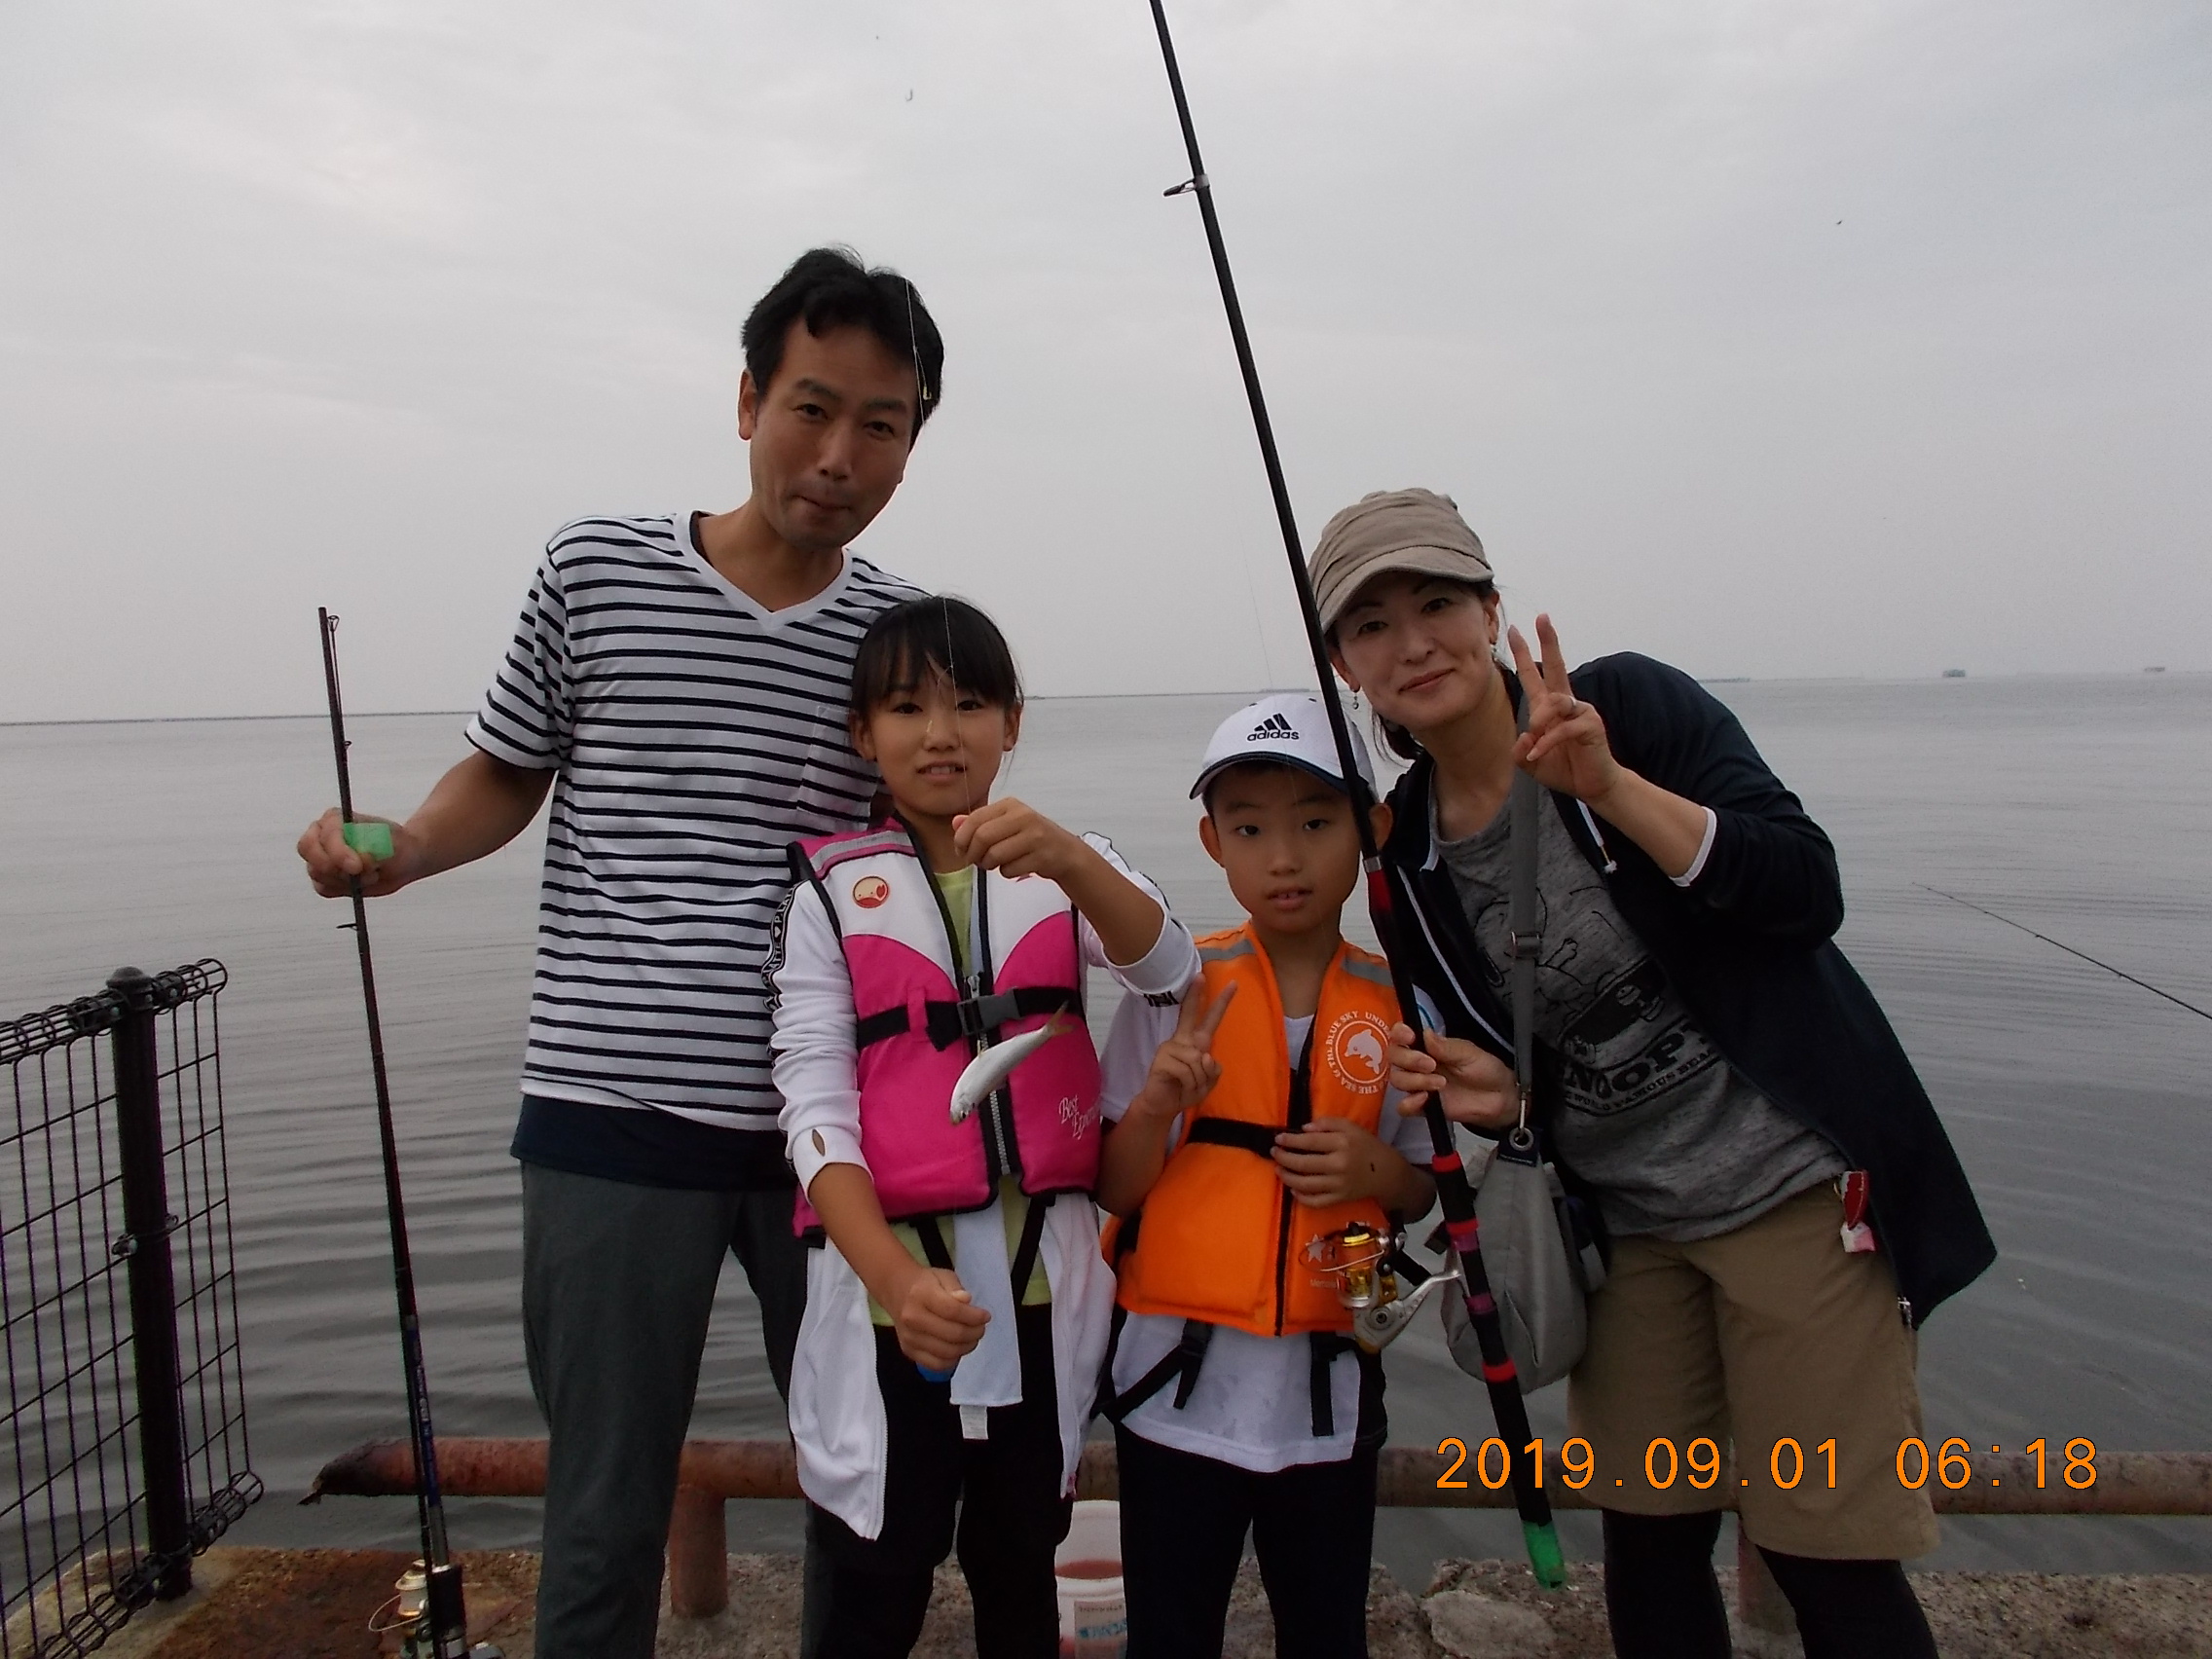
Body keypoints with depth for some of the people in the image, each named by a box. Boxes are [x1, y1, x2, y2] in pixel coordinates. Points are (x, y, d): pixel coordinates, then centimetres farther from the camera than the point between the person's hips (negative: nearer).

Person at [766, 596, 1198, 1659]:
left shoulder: (1069, 870, 5)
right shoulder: (832, 889, -2)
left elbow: (1168, 972, -14)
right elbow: (813, 1101, -9)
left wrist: (1068, 859, -33)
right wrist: (894, 1275, -24)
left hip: (1042, 1271, 2)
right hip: (890, 1271, -2)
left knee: (1019, 1569, 16)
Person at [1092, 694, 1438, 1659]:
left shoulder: (1401, 1005, -1)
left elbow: (1422, 1192, 10)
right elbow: (1115, 1190, -3)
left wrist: (1378, 1169, -11)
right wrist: (1155, 1107, -22)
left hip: (1327, 1388, 1)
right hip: (1180, 1382, -1)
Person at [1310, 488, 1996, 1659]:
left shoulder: (1632, 704, -13)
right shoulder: (1408, 849, 0)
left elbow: (1808, 893, -21)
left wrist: (1611, 786, -31)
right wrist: (1492, 1094, -13)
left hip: (1792, 1184, -4)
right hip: (1624, 1223, 5)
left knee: (1826, 1551, 2)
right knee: (1647, 1534, 13)